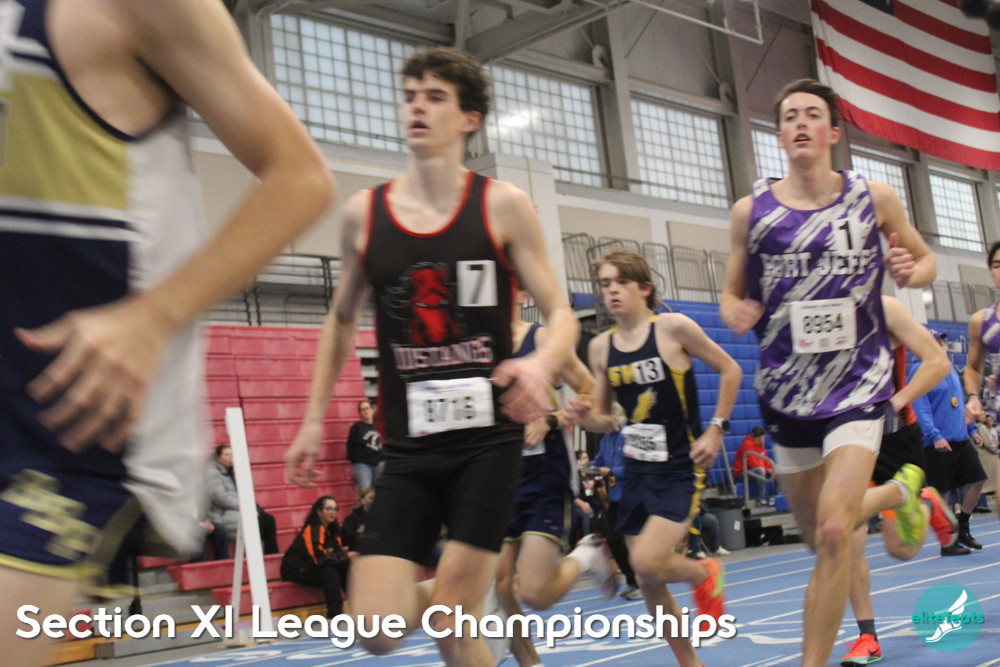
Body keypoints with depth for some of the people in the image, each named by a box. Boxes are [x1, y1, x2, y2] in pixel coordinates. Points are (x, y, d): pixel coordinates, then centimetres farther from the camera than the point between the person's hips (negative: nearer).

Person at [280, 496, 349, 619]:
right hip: (297, 570, -8)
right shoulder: (312, 530, -19)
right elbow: (318, 558, -28)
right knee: (330, 572, -32)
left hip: (311, 568, 8)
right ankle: (334, 613, -26)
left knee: (346, 568, -15)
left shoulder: (331, 529, 8)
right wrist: (344, 557, -23)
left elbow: (339, 551, 10)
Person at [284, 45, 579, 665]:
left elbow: (561, 314, -5)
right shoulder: (364, 213, 4)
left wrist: (541, 364, -28)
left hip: (487, 437, -2)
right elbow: (341, 320, 17)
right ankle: (467, 583, 27)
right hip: (407, 449, 3)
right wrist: (315, 419, 13)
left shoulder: (502, 206, -4)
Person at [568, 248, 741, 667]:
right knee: (648, 584, 8)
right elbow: (606, 419, 10)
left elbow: (729, 370, -1)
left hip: (681, 468, -5)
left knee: (647, 564, -20)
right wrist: (588, 418, -12)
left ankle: (705, 574, 14)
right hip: (636, 470, 5)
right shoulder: (601, 347, 2)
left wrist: (716, 429, -6)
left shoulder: (673, 328, -11)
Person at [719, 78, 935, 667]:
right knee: (819, 539, 13)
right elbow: (732, 293, 10)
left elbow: (927, 260, 13)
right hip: (787, 391, 2)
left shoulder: (875, 199, -1)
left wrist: (912, 271, -11)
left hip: (858, 383, -2)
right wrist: (735, 312, -14)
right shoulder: (752, 211, 0)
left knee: (834, 532, -19)